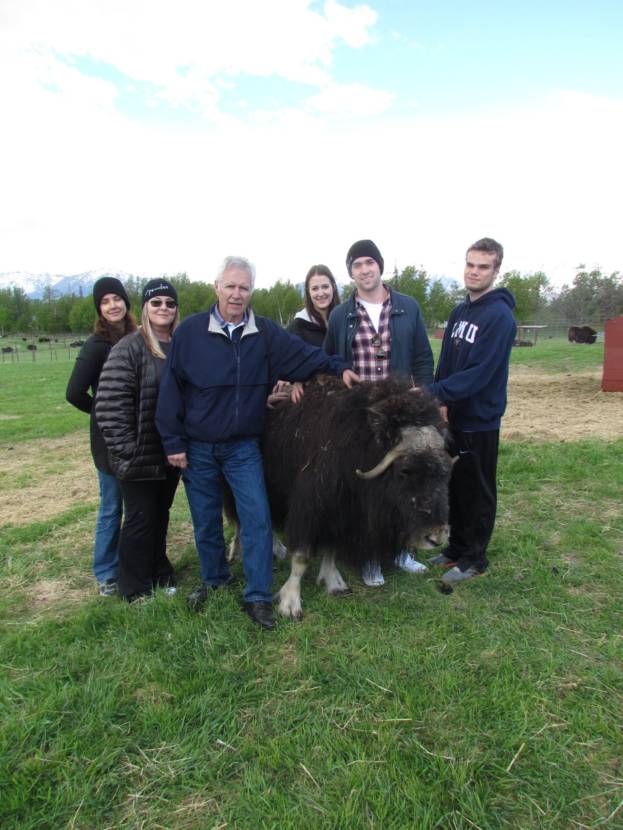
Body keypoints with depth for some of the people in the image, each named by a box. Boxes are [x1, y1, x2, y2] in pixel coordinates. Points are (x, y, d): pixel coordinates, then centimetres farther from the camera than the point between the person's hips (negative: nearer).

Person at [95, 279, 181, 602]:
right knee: (140, 520, 7)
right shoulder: (129, 348, -12)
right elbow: (109, 405, -16)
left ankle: (160, 576, 35)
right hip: (141, 455, -5)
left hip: (172, 452, 5)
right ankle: (137, 589, 24)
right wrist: (127, 448, -17)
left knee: (161, 516, 18)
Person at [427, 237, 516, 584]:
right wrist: (438, 396, 1)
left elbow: (478, 374, -24)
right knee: (456, 486, 16)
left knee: (477, 491, 6)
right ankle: (457, 548, 32)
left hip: (480, 419, -7)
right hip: (457, 415, 8)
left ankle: (474, 559, 21)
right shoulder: (460, 311, 9)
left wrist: (433, 393, -27)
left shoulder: (499, 316, -17)